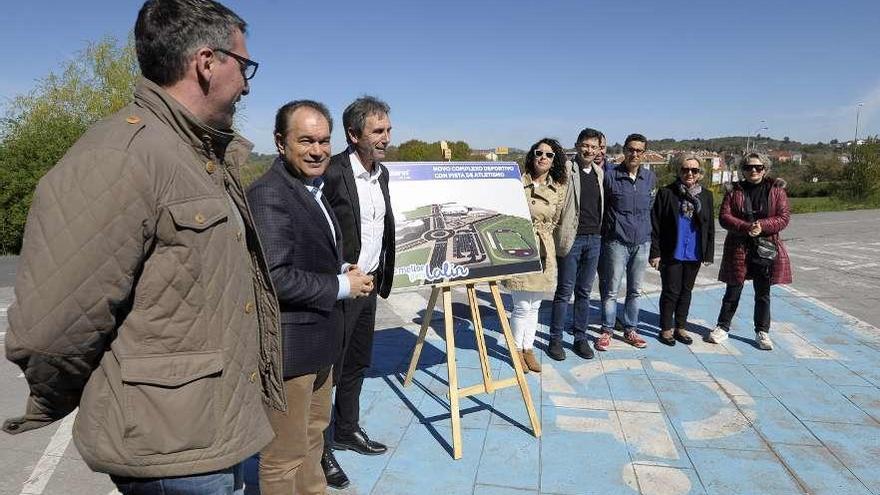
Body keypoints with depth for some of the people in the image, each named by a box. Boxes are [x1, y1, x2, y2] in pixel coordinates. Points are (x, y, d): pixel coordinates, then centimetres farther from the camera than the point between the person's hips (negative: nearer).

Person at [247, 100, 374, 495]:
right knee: (285, 455, 7)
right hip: (289, 345, -10)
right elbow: (275, 277, -28)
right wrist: (341, 286, -17)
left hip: (318, 340, 10)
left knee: (313, 434, 27)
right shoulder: (268, 195, -21)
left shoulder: (313, 187, 11)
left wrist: (343, 270, 4)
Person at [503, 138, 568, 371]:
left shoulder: (558, 188, 5)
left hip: (544, 250, 4)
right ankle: (517, 350, 19)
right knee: (522, 306, 0)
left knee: (535, 306, 13)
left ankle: (528, 349, 27)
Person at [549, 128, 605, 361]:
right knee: (565, 291, 1)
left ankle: (580, 338, 23)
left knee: (584, 291, 12)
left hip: (594, 238, 5)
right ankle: (555, 340, 13)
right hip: (571, 237, -5)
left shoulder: (599, 172, 12)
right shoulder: (566, 170, -7)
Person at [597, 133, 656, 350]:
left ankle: (630, 330, 25)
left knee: (635, 290, 12)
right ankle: (607, 331, 15)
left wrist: (650, 235, 16)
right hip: (617, 241, -4)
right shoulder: (610, 176, -7)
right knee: (611, 290, 2)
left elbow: (651, 208, 17)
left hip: (642, 242, 4)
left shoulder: (650, 177, 6)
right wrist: (604, 234, -3)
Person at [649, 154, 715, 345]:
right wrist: (655, 252, -11)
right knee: (671, 292, 3)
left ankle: (681, 327, 27)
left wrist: (709, 253, 4)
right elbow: (655, 225, -7)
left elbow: (710, 227, 8)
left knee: (686, 291, 14)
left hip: (695, 254, 4)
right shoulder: (666, 193, -7)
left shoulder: (706, 195, 5)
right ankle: (666, 329, 17)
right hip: (671, 253, -4)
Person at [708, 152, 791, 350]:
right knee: (733, 291, 7)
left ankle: (762, 332, 21)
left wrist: (762, 226, -20)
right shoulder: (734, 191, 3)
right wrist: (746, 227, -20)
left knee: (763, 293, 9)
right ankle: (722, 328, 20)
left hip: (767, 248, 0)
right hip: (738, 248, 0)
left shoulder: (776, 190, 3)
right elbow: (724, 217, -5)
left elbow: (784, 217, -3)